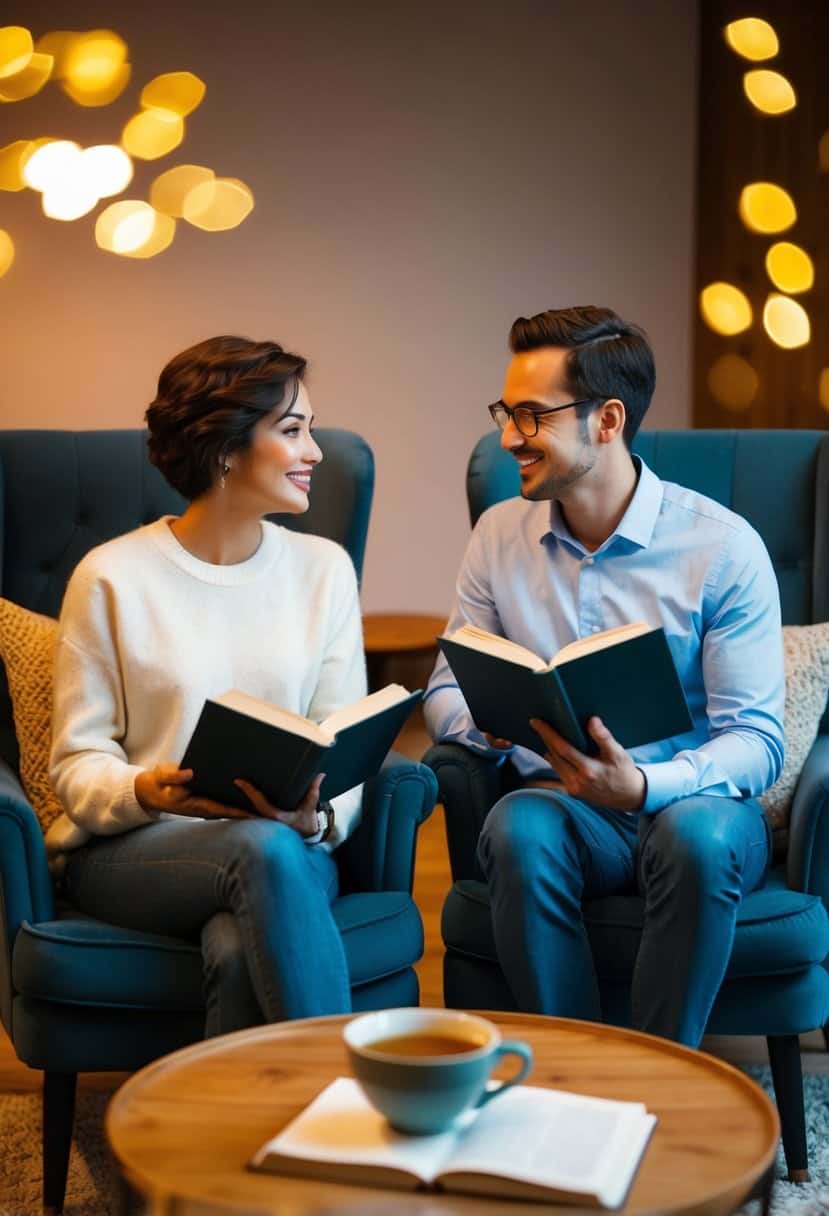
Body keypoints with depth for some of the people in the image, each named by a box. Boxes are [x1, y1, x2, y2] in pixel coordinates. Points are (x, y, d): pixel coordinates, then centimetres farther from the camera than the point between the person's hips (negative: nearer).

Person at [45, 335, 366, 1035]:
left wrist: (315, 817, -17)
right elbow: (78, 762, 1)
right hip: (129, 851, -1)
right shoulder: (114, 578, -1)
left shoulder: (324, 568, 9)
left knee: (240, 950, -34)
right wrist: (145, 792, -23)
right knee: (263, 848, -34)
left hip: (286, 850, 2)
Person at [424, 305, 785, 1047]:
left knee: (696, 833, -36)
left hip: (692, 801, -2)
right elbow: (446, 691, 10)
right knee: (519, 828, -32)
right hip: (566, 806, 2)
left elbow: (758, 741, -11)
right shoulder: (501, 534, 5)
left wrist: (643, 785, -31)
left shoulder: (724, 547, -7)